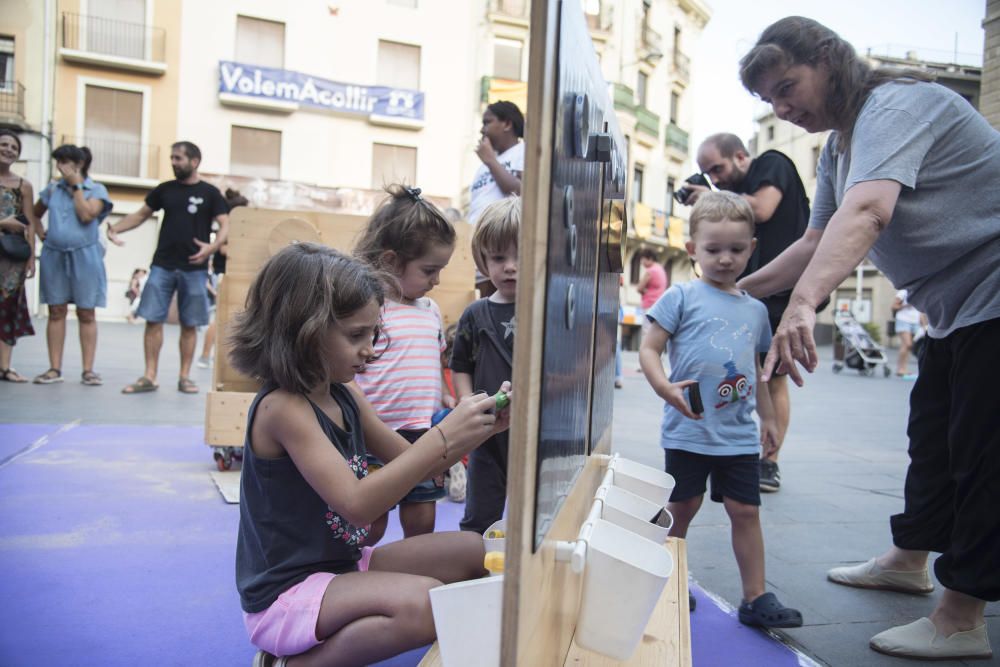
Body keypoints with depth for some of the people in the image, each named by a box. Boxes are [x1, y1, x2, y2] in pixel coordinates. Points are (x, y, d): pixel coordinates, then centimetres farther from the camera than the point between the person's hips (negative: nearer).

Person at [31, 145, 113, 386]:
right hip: (53, 256, 3)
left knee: (86, 314, 0)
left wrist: (76, 185, -10)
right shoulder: (52, 188, 10)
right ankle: (55, 368, 7)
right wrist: (39, 231, 9)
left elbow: (86, 215, -16)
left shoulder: (97, 190, 0)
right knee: (56, 312, 3)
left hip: (84, 256, -3)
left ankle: (88, 370, 3)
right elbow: (35, 214, 25)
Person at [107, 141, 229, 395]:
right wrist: (115, 227, 0)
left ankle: (184, 377, 13)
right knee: (153, 320, -1)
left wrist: (213, 246, -23)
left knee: (189, 324, 3)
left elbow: (225, 225, -4)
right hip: (162, 265, 3)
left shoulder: (209, 193, 1)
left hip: (194, 269, -2)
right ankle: (149, 377, 5)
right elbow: (141, 214, 17)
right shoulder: (164, 190, 10)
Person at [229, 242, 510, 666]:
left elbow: (414, 465, 11)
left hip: (343, 564, 9)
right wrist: (444, 437, -33)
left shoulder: (345, 395, 3)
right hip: (285, 594, -9)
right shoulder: (282, 407, -21)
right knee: (423, 603, -30)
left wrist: (478, 429, -6)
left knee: (472, 551, 5)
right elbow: (356, 504, -30)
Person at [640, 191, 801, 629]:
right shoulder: (681, 297, -5)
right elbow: (649, 349, -9)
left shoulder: (755, 309, 11)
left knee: (746, 510, 5)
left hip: (740, 435, 4)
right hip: (688, 431, -4)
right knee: (681, 508, 9)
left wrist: (768, 417, 23)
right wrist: (663, 387, -26)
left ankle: (755, 598, 16)